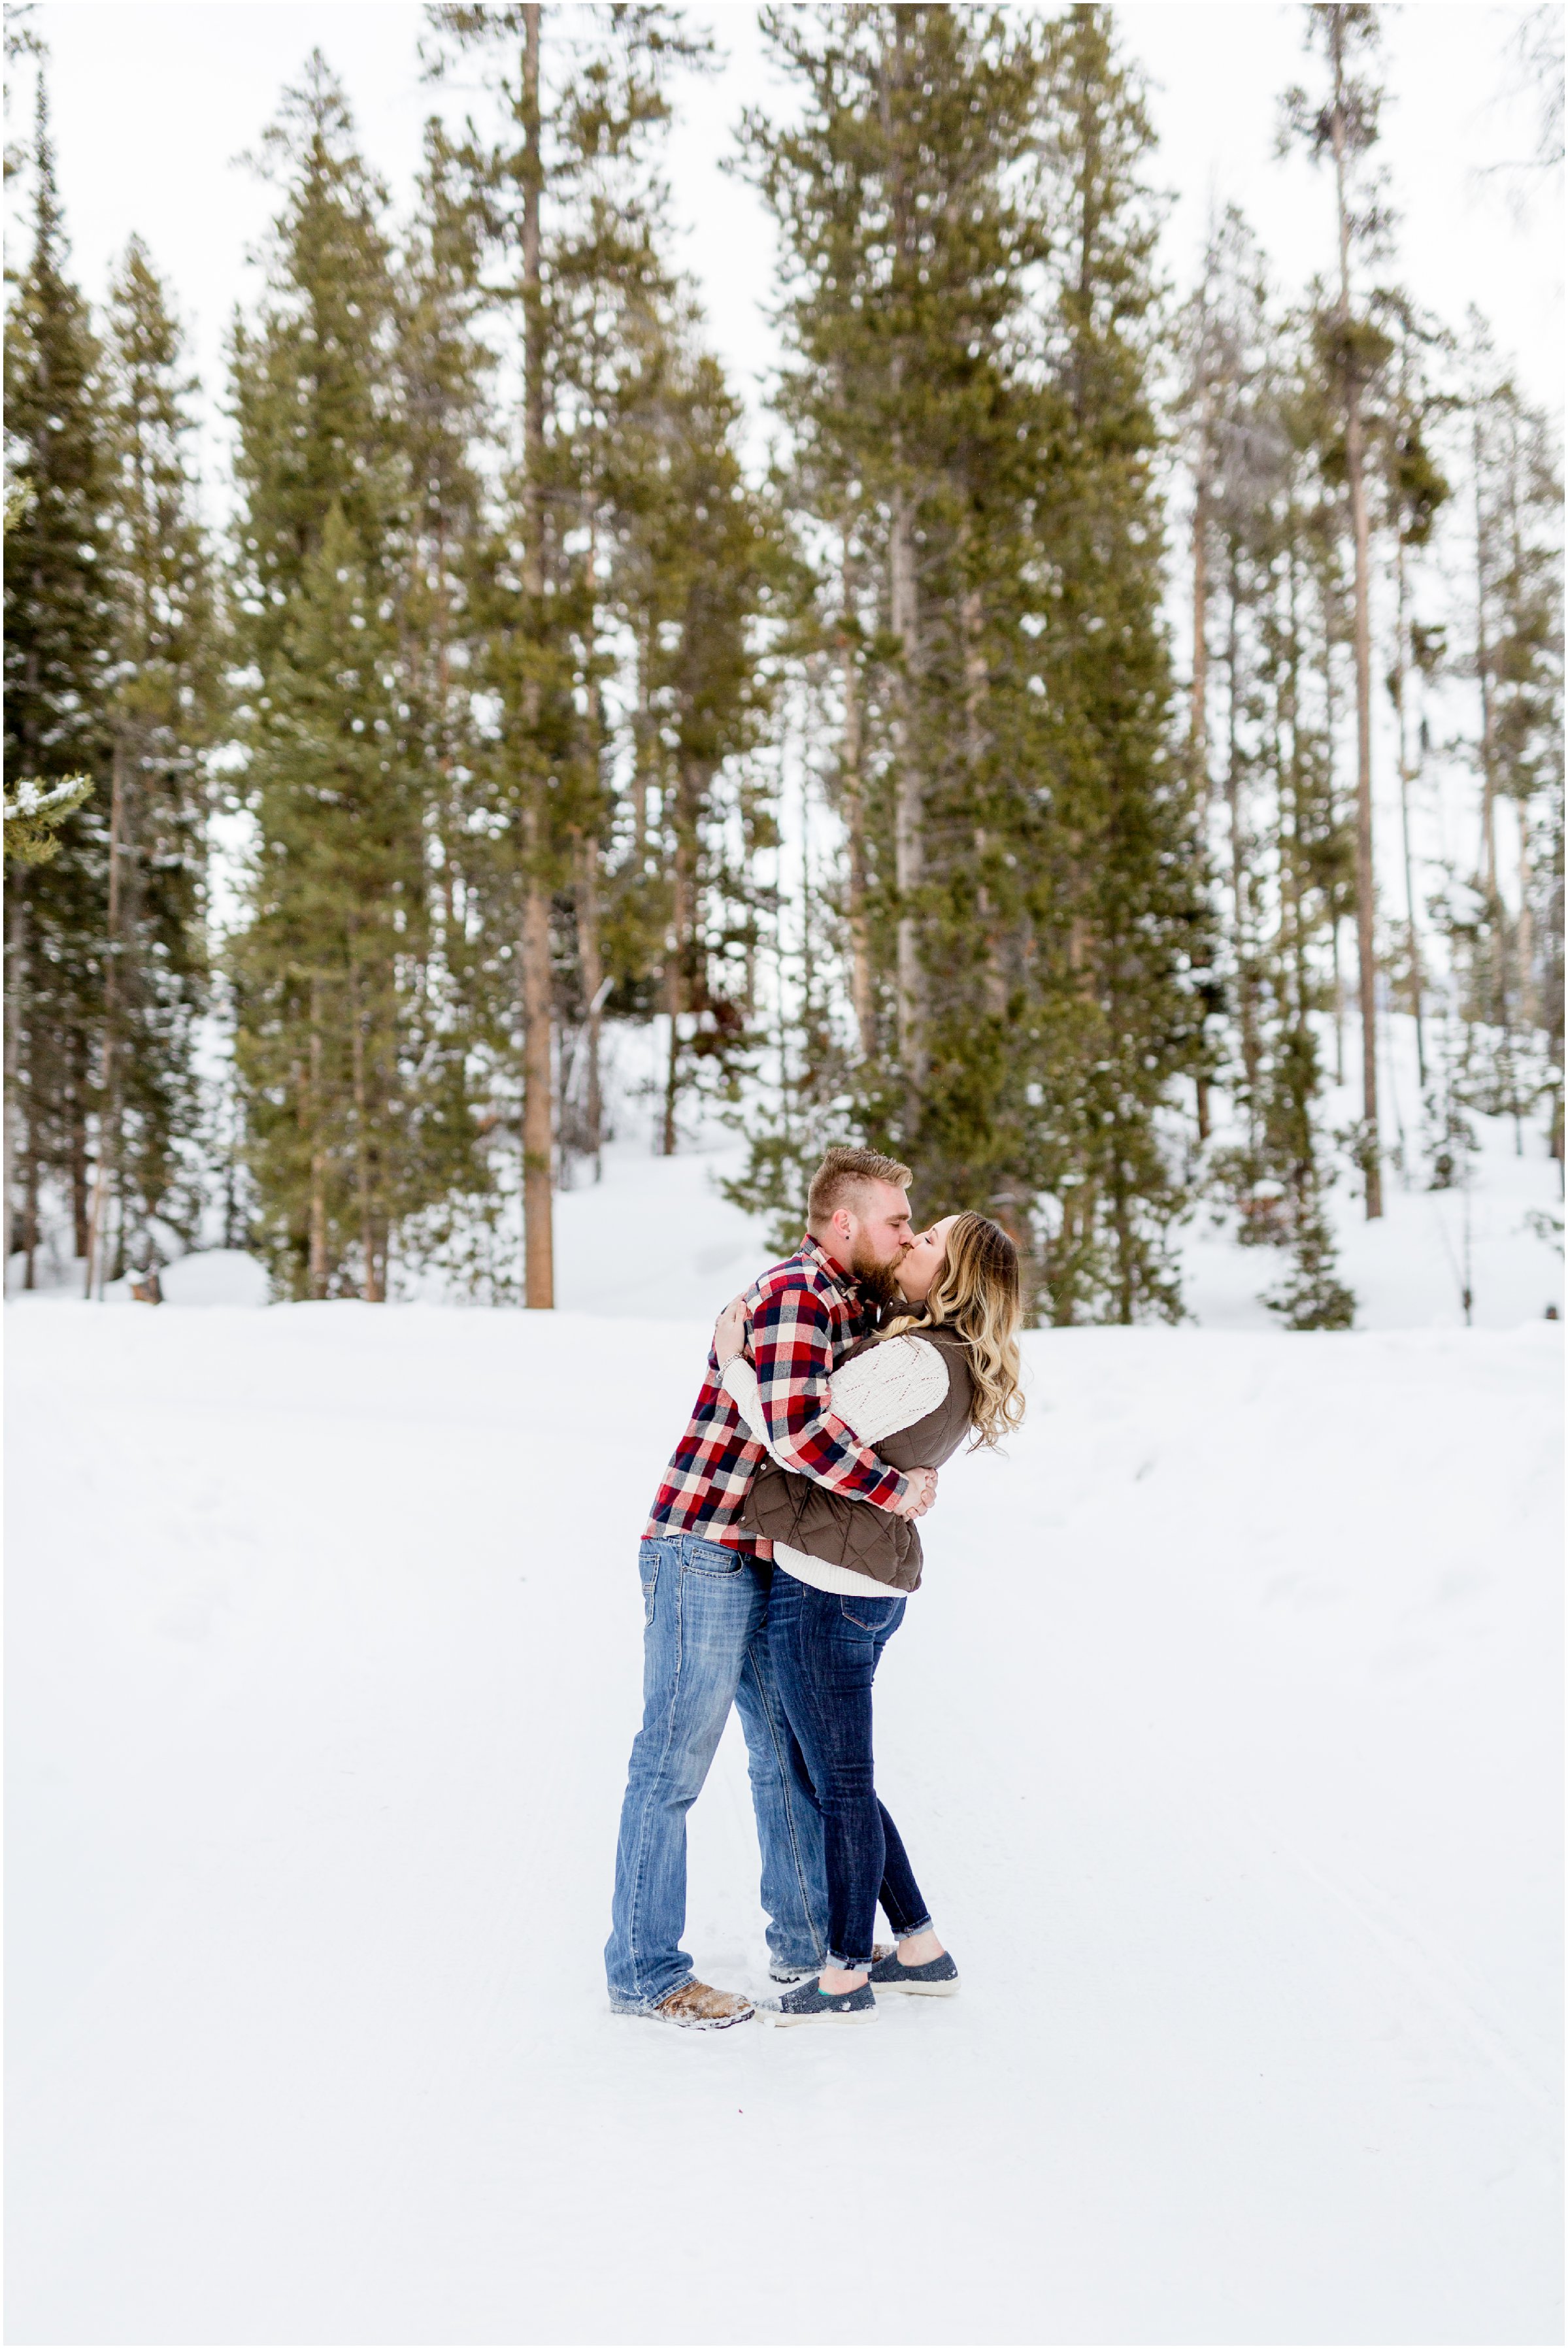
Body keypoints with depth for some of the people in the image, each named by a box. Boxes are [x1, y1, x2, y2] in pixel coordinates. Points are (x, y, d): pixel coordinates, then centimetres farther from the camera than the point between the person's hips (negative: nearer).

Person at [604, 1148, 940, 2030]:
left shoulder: (858, 1305, 11)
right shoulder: (792, 1295, -18)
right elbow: (797, 1432, -31)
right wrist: (893, 1489, -19)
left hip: (769, 1562, 10)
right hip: (703, 1554, -10)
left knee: (792, 1752, 17)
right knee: (674, 1762, -2)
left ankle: (807, 1939, 30)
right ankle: (644, 1970, 7)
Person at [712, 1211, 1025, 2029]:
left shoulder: (916, 1360, -19)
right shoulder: (957, 1365, 11)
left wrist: (735, 1362, -8)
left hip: (827, 1585, -10)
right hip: (870, 1587, 10)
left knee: (841, 1784, 3)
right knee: (828, 1776, 19)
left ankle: (847, 1976, 16)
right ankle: (921, 1951, 26)